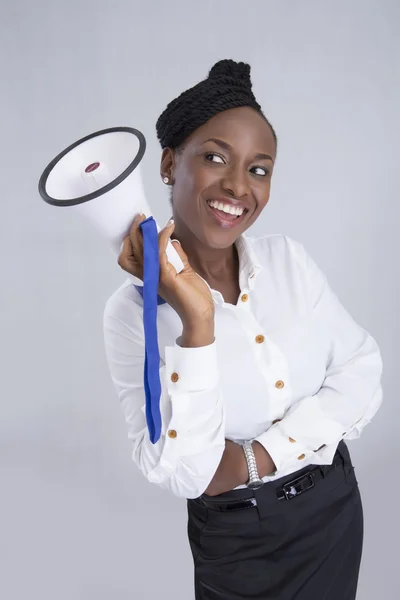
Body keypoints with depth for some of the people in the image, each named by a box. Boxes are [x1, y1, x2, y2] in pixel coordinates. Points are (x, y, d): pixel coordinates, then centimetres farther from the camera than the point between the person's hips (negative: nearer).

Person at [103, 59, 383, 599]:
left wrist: (254, 458, -19)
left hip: (335, 510, 3)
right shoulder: (133, 311, -17)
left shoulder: (289, 259, -7)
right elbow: (181, 474, -24)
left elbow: (363, 374, -10)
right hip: (237, 542, -3)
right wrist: (197, 323, -35)